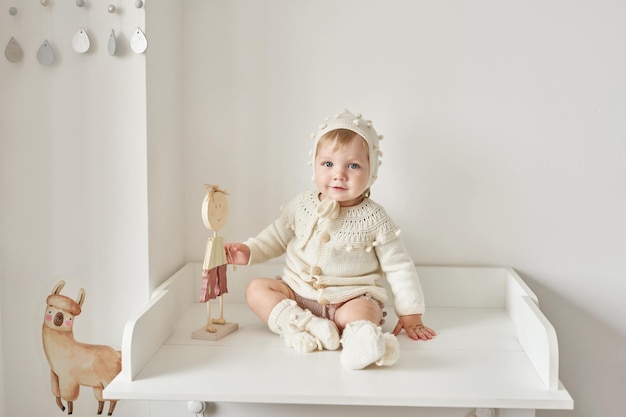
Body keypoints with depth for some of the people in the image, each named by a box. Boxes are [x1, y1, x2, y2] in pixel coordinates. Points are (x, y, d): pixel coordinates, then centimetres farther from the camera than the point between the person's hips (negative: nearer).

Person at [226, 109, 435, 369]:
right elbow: (277, 236, 17)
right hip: (297, 292, 5)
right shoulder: (302, 206, 0)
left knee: (361, 313, -36)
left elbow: (398, 267, -2)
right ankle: (301, 325, -33)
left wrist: (410, 314, -4)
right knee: (256, 288, -16)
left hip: (351, 298, -5)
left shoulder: (374, 219, -8)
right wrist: (250, 251, 0)